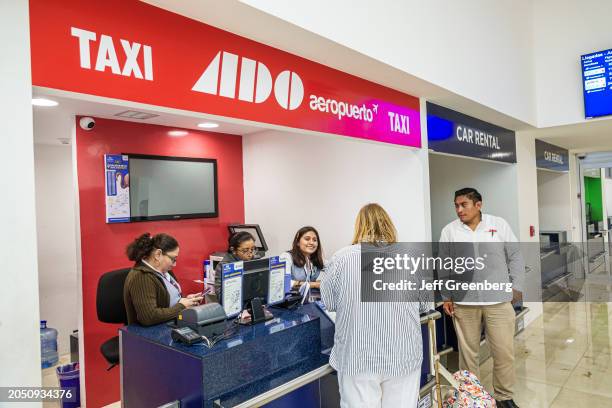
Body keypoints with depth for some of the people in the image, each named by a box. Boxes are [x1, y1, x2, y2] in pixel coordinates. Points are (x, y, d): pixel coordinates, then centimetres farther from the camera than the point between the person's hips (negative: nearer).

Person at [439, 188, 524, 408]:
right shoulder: (449, 231, 2)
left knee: (504, 352, 4)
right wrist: (446, 297, 4)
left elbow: (515, 257, 7)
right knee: (468, 352, 8)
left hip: (499, 301, 0)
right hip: (463, 303, 0)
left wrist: (516, 287, 2)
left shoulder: (499, 224, 2)